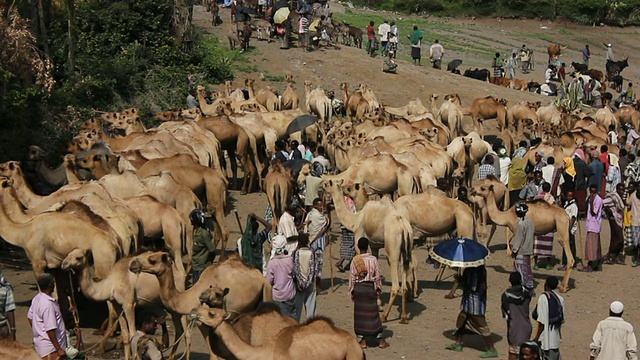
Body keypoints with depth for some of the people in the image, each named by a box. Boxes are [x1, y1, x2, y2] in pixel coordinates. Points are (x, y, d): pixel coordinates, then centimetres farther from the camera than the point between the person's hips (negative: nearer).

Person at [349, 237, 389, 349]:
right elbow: (378, 276, -1)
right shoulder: (373, 259, -6)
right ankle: (381, 340, 10)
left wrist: (352, 291, 7)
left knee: (360, 314, 7)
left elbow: (352, 277, -3)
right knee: (373, 313, 6)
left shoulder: (355, 260, -6)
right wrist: (379, 289, 9)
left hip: (358, 287, 0)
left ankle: (362, 341, 8)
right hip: (370, 287, 0)